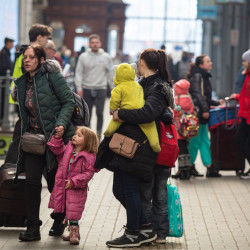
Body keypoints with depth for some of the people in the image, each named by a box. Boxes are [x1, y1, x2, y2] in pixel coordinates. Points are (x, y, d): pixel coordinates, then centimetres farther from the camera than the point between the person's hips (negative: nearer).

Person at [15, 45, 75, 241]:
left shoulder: (52, 76, -10)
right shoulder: (22, 83, 10)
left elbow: (69, 101, -11)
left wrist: (61, 123, -24)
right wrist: (25, 135, 14)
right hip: (34, 137, 5)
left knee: (54, 182, 7)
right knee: (32, 181, -6)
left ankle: (59, 220, 31)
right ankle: (33, 227, -1)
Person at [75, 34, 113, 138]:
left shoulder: (106, 57, 6)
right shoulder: (83, 57, 3)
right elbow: (79, 73, 3)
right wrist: (79, 88, -6)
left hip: (101, 89, -1)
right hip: (87, 89, 1)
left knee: (99, 112, -9)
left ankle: (98, 132, 2)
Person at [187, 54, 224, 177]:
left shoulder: (204, 77, 18)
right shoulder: (197, 76, -12)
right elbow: (198, 95, -21)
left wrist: (217, 103, 26)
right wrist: (204, 110, -24)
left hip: (202, 115, 10)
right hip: (197, 113, -10)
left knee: (205, 141, 9)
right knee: (195, 141, -3)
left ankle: (209, 167, 10)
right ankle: (190, 166, 7)